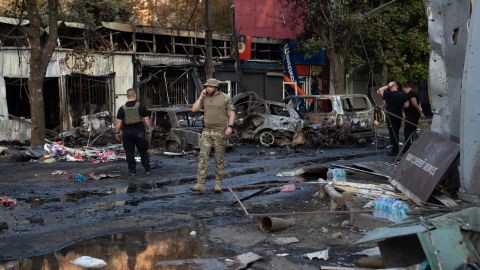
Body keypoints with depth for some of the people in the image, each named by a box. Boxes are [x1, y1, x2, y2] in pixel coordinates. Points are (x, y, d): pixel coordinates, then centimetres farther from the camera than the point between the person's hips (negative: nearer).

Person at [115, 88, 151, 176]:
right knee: (143, 152, 10)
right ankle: (147, 169, 13)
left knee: (129, 152, 7)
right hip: (139, 132, 0)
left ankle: (132, 170, 9)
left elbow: (118, 122, -5)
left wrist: (117, 133, 2)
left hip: (127, 133, 0)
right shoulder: (141, 106, -3)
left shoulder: (122, 108, -2)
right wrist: (148, 129, 6)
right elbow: (146, 119, -4)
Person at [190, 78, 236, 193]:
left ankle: (218, 184, 12)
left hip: (220, 132, -3)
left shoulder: (225, 98, -2)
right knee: (203, 157, -6)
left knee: (219, 158, 4)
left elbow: (232, 112, -4)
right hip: (206, 132, 3)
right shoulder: (205, 98, 9)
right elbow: (194, 109, 3)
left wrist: (230, 126, -16)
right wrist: (201, 97, -4)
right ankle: (200, 184, -8)